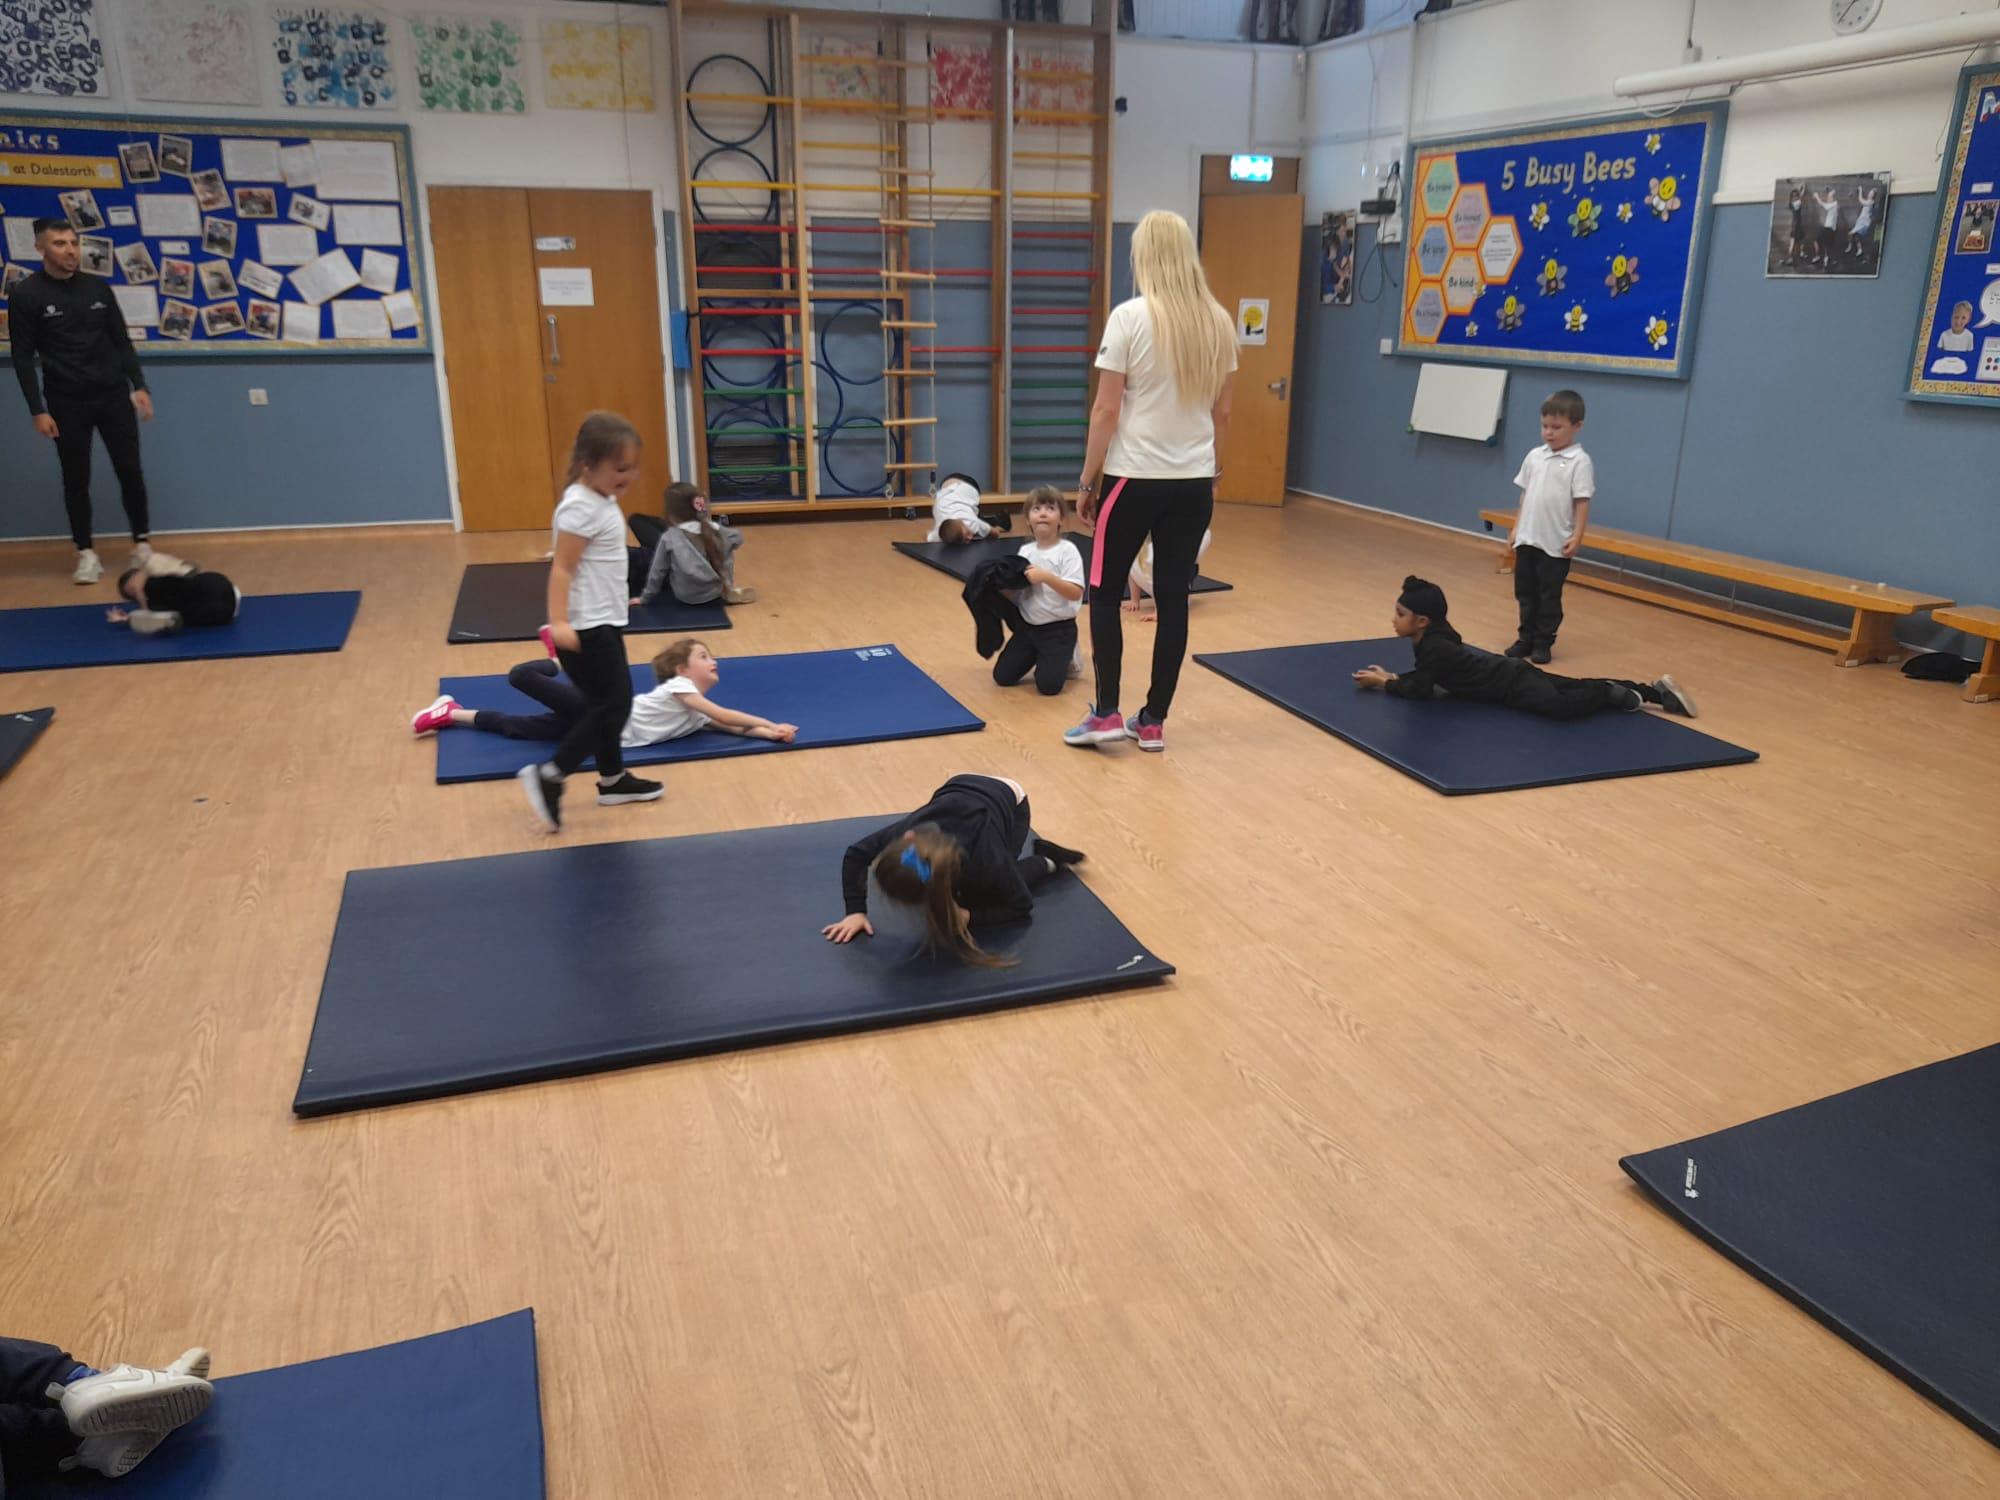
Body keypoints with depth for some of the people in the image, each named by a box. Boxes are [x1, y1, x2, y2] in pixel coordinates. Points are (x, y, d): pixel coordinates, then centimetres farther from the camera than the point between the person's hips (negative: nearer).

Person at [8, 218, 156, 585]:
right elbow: (23, 357, -4)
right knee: (76, 480, 4)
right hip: (67, 403, -2)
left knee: (130, 471, 2)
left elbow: (122, 341, 10)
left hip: (114, 395, 2)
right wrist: (38, 410, -10)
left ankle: (142, 543, 16)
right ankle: (86, 552, 13)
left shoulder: (98, 287, 5)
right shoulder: (25, 294, -4)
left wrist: (139, 386, 1)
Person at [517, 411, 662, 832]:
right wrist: (558, 622, -33)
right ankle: (548, 776, -2)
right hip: (587, 629, -10)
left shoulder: (602, 500, 10)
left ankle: (613, 780, 31)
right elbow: (562, 569, -24)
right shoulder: (582, 507, -19)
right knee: (613, 705, -7)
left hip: (605, 623, 10)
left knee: (607, 704, 18)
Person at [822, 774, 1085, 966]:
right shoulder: (904, 834, -38)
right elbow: (855, 854, -17)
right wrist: (856, 911, -26)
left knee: (979, 897, -11)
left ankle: (1045, 861, 11)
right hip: (961, 788, 4)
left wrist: (968, 916, -38)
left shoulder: (986, 859, -46)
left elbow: (1022, 905, -27)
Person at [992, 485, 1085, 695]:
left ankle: (1067, 659, 17)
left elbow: (1075, 593, -22)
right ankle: (1036, 656, 28)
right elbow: (1014, 593, 6)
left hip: (1058, 629, -5)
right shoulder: (1025, 551, 3)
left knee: (1048, 685, -14)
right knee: (1002, 676, 3)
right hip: (1027, 625, 5)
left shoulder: (1067, 550, -13)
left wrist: (1046, 577, -30)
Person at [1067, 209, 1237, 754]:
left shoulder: (1130, 317, -10)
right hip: (1194, 483, 5)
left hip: (1135, 479, -4)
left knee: (1105, 592, 10)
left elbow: (1105, 411, -10)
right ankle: (1153, 722, 15)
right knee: (1173, 600, 8)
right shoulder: (1219, 322, 4)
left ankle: (1106, 714, 9)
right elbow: (1221, 413, 11)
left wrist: (1087, 480, -2)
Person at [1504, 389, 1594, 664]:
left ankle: (1544, 643, 14)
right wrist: (1516, 528, 12)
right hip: (1527, 538, 5)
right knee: (1525, 592, 11)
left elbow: (1582, 502, -11)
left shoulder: (1580, 461, -9)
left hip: (1556, 543, -5)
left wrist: (1577, 536, -15)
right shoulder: (1534, 456, 7)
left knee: (1549, 596, 4)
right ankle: (1526, 638, 22)